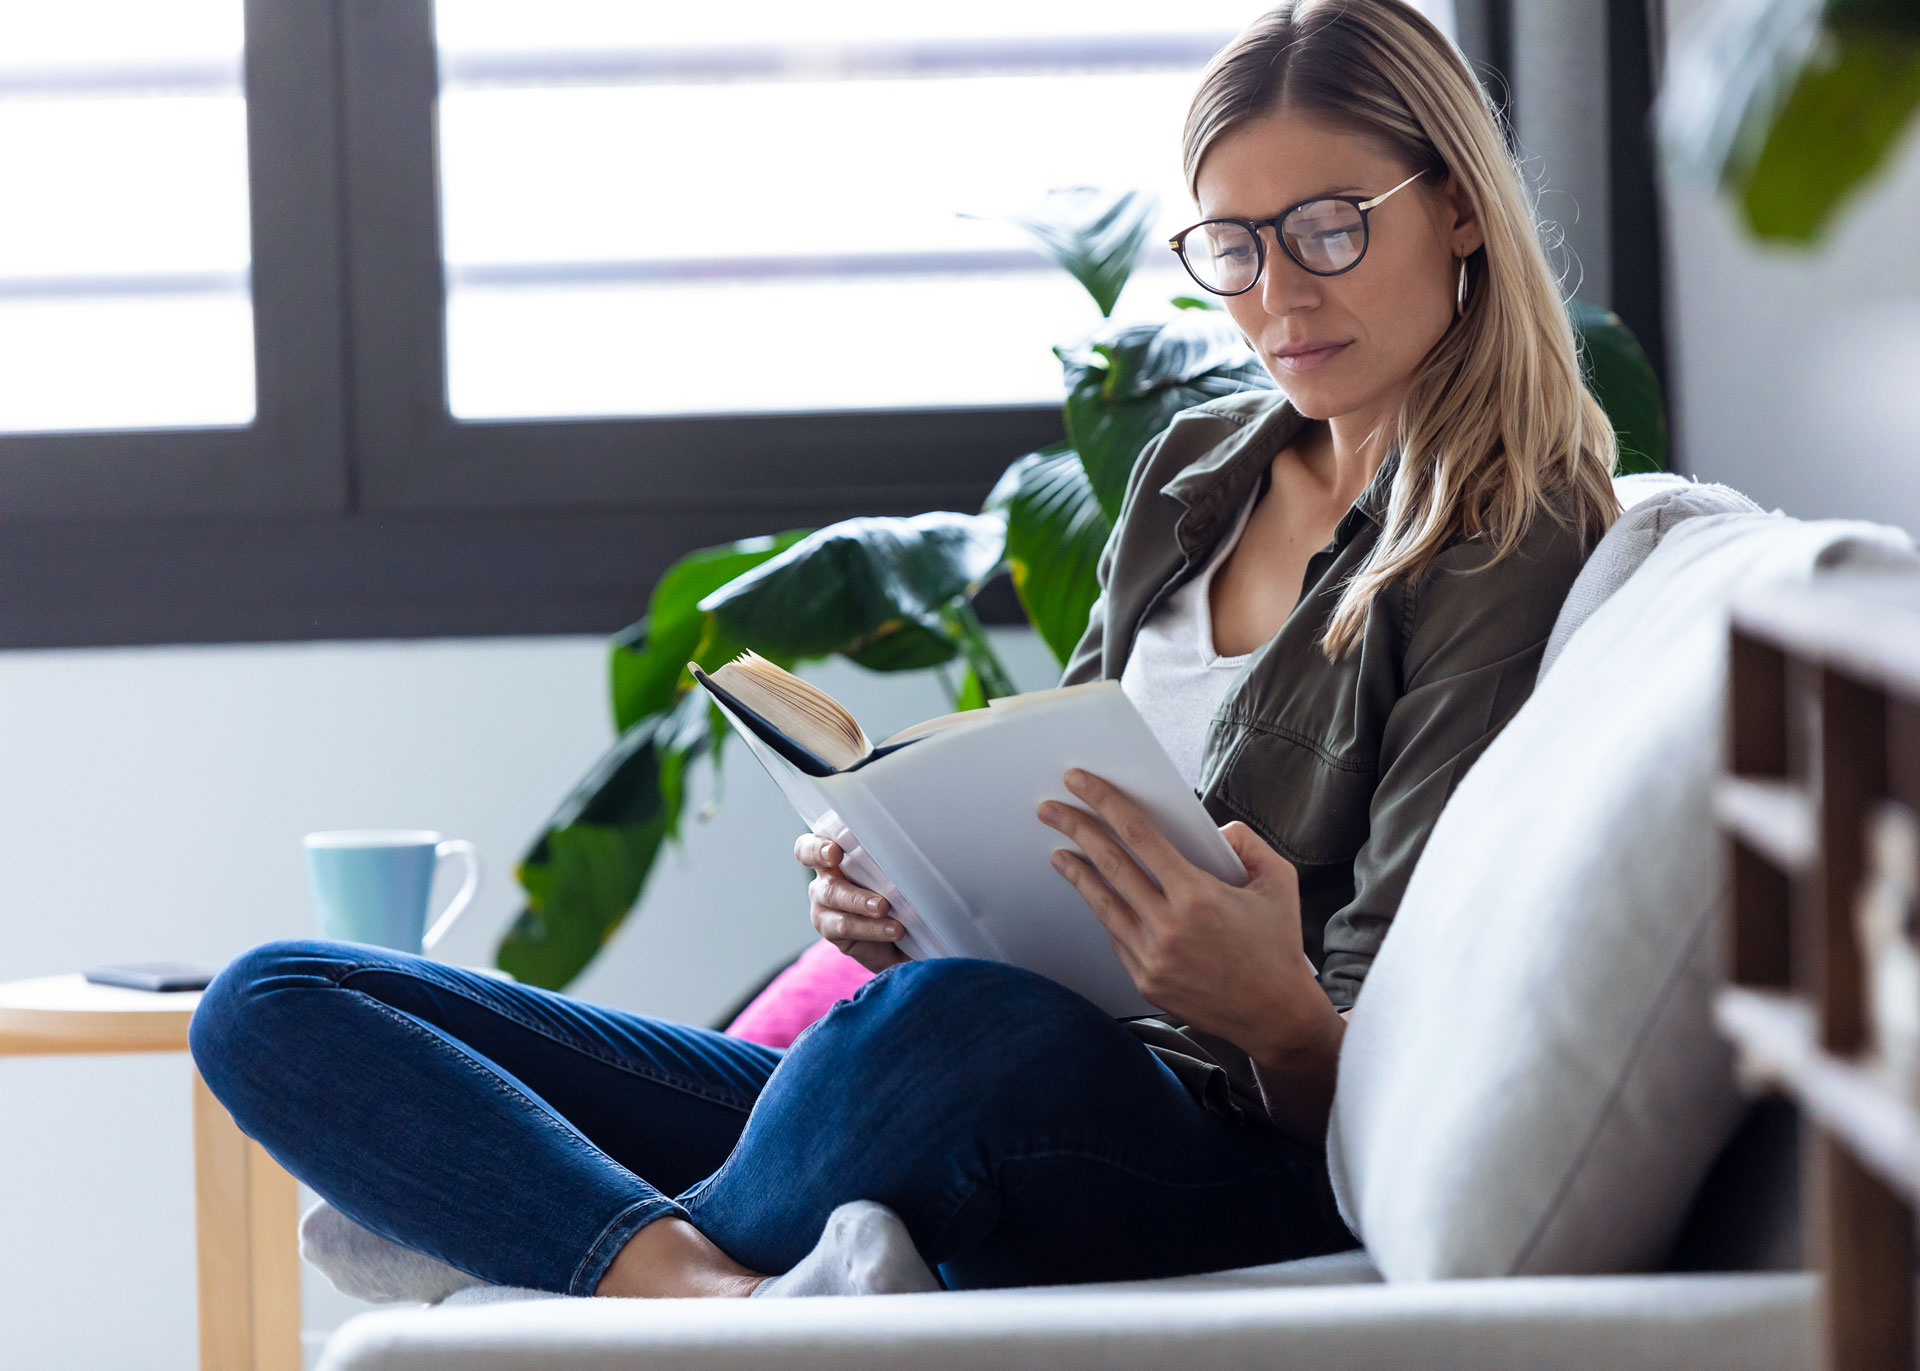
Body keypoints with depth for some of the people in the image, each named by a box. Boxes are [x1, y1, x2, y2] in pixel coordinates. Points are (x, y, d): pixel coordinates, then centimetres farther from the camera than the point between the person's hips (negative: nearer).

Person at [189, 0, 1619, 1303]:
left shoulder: (1516, 548, -3)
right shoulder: (1192, 471, 18)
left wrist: (1278, 1016, -31)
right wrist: (906, 903, 1)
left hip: (1245, 1158, -8)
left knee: (970, 1033, -46)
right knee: (271, 1007, -6)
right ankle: (727, 1294, -35)